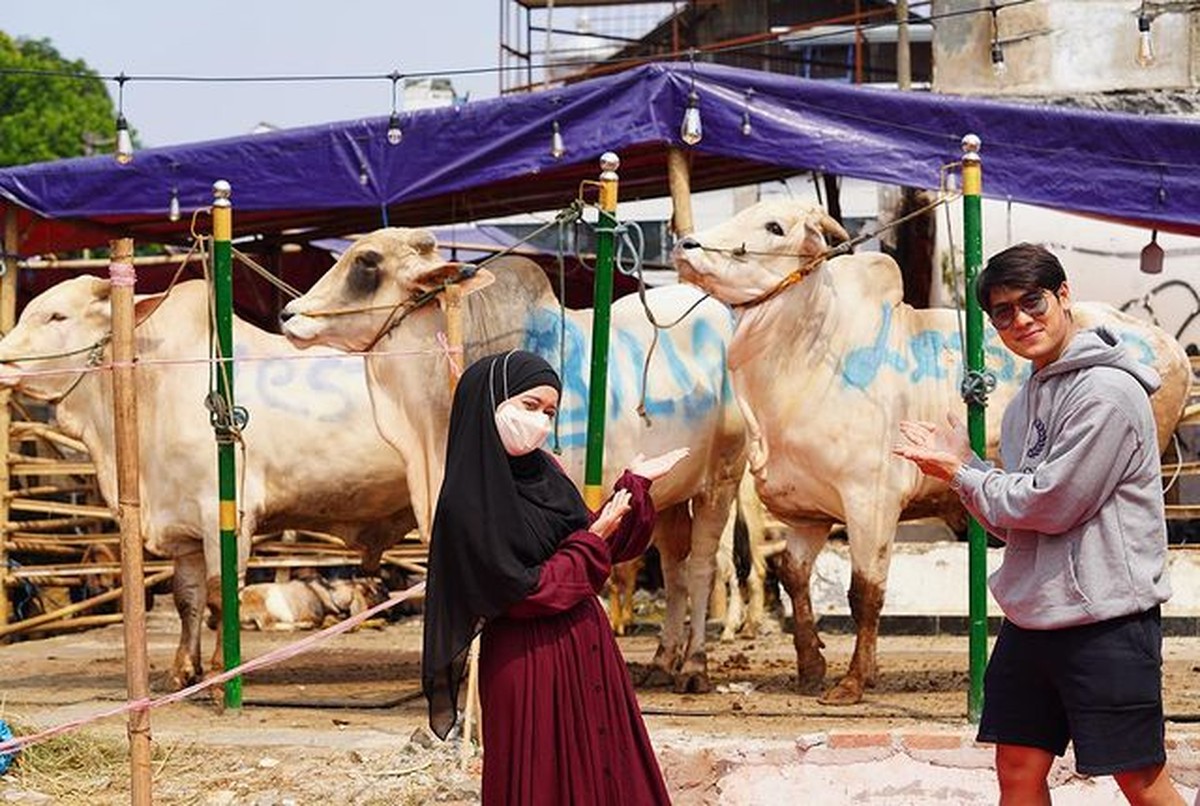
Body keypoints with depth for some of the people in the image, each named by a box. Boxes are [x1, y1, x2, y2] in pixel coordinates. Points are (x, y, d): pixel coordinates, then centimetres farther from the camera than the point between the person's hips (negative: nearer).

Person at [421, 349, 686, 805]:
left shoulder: (542, 472, 5)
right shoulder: (468, 502, -18)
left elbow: (606, 545, 13)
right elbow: (521, 593, -20)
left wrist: (635, 486, 6)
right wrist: (591, 541, -12)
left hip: (586, 652, 8)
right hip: (530, 663, -8)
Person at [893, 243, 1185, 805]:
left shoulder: (1107, 391, -14)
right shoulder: (1025, 404, 14)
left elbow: (1051, 504, -17)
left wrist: (963, 474, -4)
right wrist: (957, 466, 1)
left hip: (1106, 621, -8)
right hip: (1028, 620, 9)